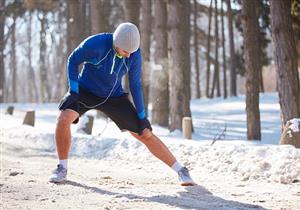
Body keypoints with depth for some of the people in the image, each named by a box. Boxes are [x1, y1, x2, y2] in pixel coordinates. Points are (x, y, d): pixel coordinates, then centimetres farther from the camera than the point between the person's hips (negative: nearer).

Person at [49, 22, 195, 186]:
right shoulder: (96, 43, -28)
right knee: (64, 119, -29)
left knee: (146, 134, -3)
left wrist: (142, 117, -4)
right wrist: (73, 91, -18)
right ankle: (62, 169, -11)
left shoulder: (135, 54, -18)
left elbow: (135, 85, -6)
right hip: (85, 90, -1)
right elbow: (73, 60, -12)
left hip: (114, 97, 2)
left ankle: (180, 170, 8)